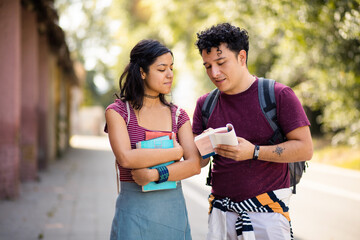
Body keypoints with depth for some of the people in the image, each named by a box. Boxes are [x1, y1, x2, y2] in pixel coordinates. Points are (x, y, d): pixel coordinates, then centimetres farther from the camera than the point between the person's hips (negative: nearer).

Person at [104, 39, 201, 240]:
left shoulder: (178, 116, 7)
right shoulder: (117, 111, -2)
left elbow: (195, 165, -5)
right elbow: (126, 158, -17)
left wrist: (154, 175, -19)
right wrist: (176, 152, -10)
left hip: (174, 210, 3)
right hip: (134, 212, -3)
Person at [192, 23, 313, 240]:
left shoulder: (279, 95, -4)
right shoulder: (205, 104, 9)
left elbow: (305, 148, -9)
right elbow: (197, 161, 10)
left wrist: (254, 152, -19)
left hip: (267, 211, -3)